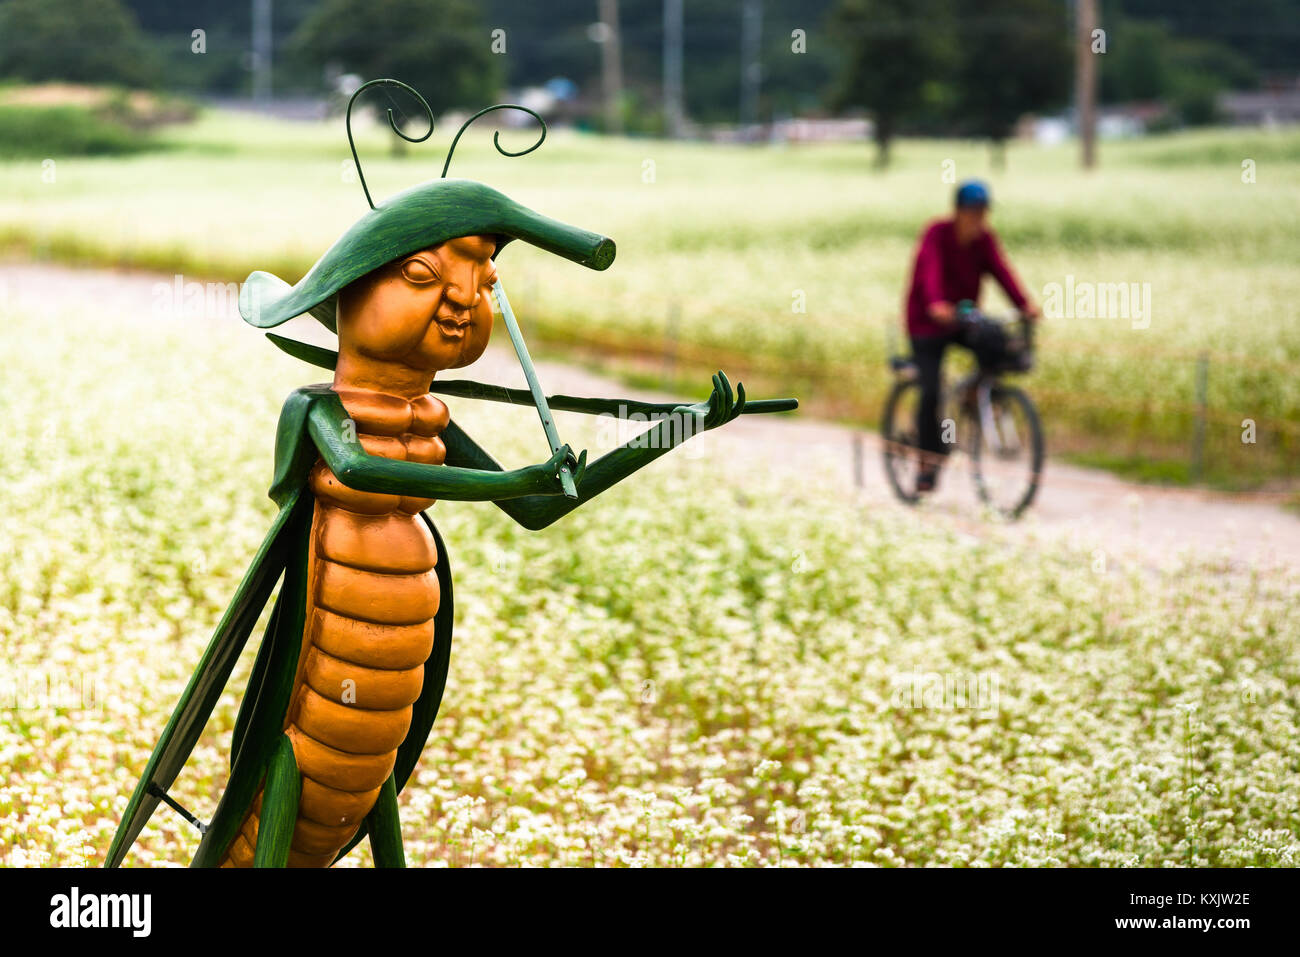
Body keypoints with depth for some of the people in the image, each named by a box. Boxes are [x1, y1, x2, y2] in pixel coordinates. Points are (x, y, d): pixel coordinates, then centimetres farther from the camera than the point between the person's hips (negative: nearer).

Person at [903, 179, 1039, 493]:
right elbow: (931, 270, -34)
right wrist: (936, 304, -53)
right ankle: (929, 460, 0)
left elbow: (1001, 271, -17)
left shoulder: (985, 240, -3)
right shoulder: (937, 234, -17)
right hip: (928, 322, -5)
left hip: (964, 319, 5)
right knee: (931, 392, -15)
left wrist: (1025, 304, -34)